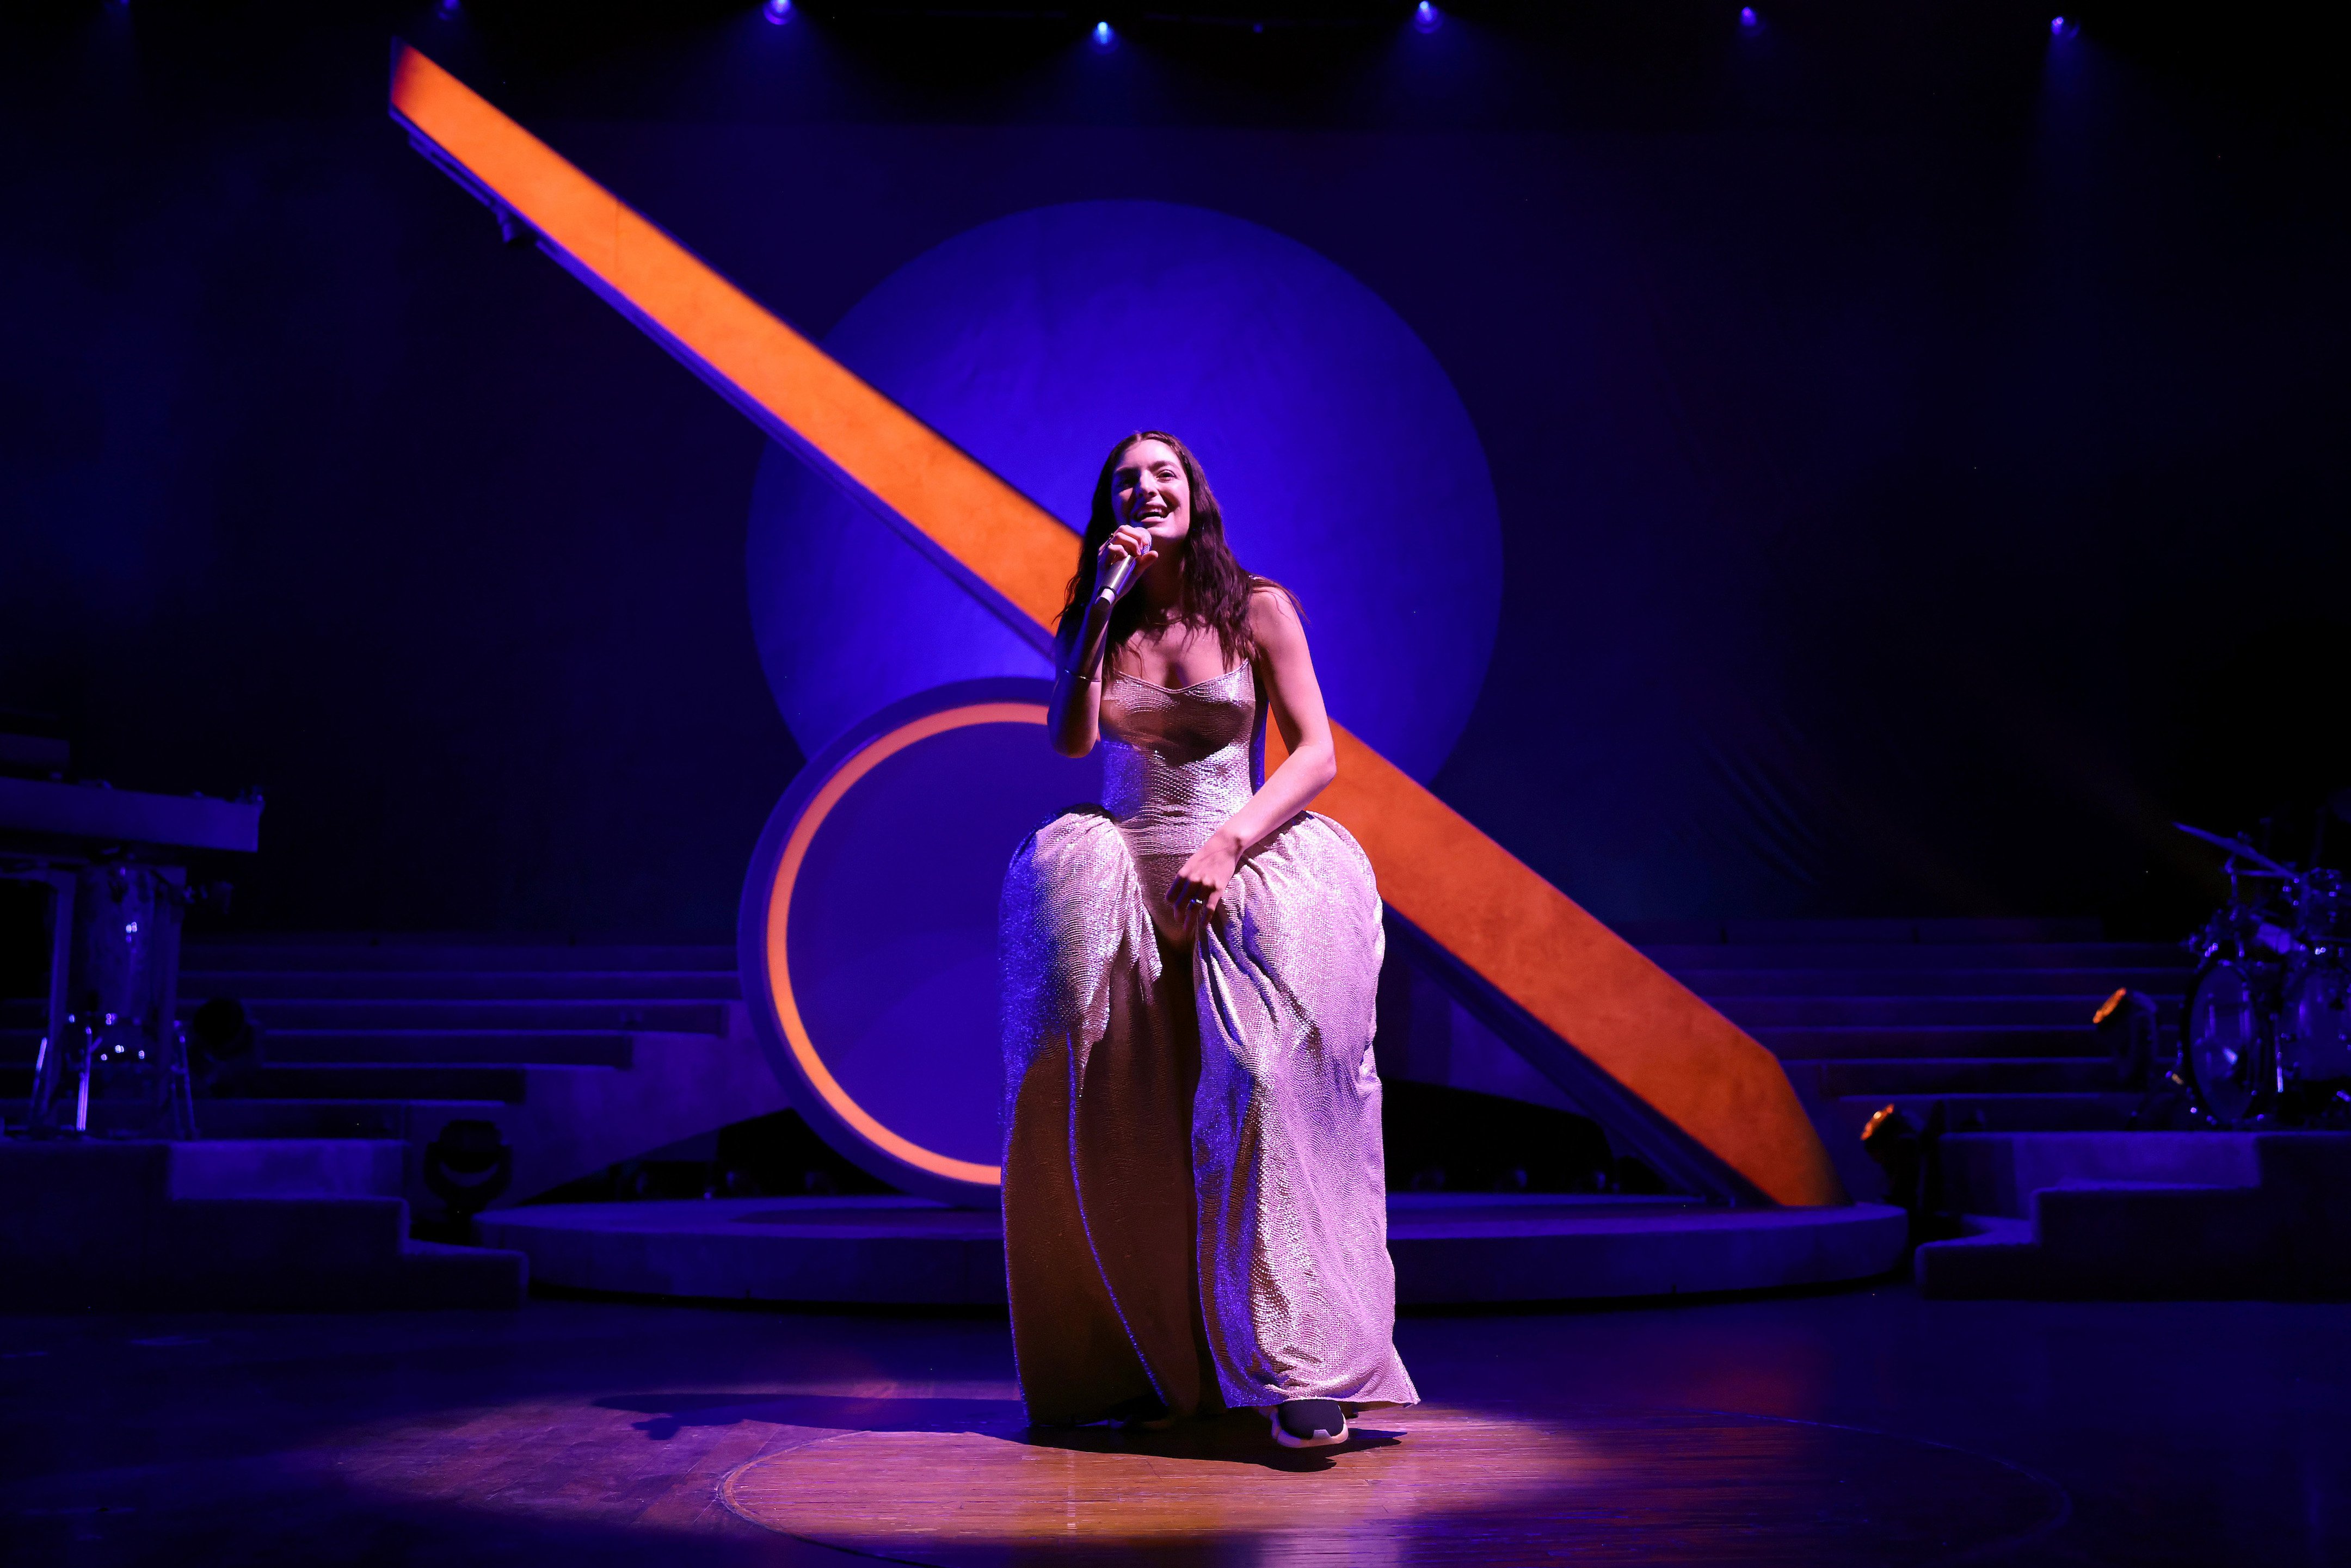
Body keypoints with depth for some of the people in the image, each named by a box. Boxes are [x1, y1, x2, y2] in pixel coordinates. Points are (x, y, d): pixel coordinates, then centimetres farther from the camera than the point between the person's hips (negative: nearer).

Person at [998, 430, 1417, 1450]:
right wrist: (1105, 601, -7)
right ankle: (1152, 1357, -4)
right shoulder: (1096, 620, 15)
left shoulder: (1258, 610, 7)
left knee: (1269, 1081, -27)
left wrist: (1226, 847, -16)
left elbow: (1316, 756, -1)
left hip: (1236, 868, -2)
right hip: (1129, 870, 2)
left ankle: (1301, 1365, -28)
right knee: (1123, 1124, -18)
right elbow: (1070, 742, -3)